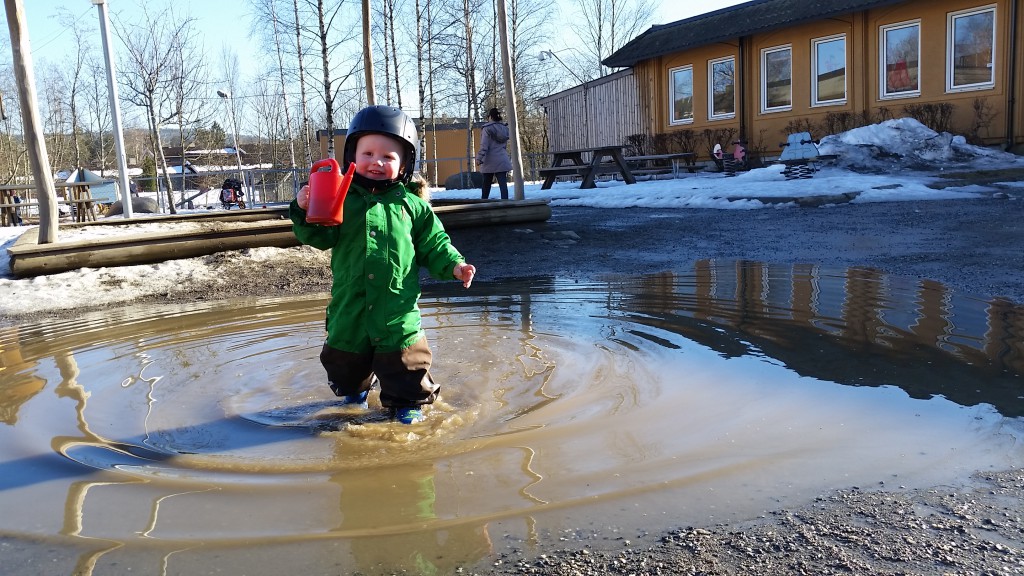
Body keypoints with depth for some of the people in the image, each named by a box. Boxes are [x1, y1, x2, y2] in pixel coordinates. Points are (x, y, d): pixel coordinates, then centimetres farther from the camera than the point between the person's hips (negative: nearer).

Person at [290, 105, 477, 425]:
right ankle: (354, 388, 49)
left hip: (397, 305, -2)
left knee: (405, 362, 6)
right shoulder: (342, 199, 2)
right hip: (349, 306, 2)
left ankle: (406, 402, 28)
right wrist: (305, 212, -22)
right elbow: (321, 237, -5)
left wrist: (454, 265, -9)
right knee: (346, 361, 21)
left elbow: (434, 244, 5)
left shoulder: (411, 204, 1)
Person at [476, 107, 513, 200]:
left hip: (490, 161, -3)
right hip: (502, 161, 3)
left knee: (486, 184, 10)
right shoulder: (504, 128, 7)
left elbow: (484, 145, -15)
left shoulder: (487, 128, -9)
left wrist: (479, 158, -14)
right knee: (503, 184, -3)